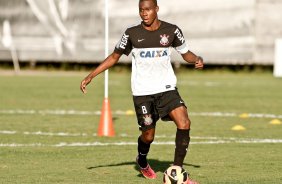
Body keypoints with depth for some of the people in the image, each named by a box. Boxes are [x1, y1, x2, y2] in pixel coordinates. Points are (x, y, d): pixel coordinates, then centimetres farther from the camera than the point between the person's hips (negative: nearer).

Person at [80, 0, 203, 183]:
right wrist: (90, 76, 4)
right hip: (142, 92, -1)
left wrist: (197, 59, -11)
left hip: (167, 88, 1)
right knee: (148, 135, 2)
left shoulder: (172, 30, 0)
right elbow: (114, 56, 9)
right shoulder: (132, 34, -1)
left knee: (184, 123, -20)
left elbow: (185, 53, 12)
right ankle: (142, 162, 38)